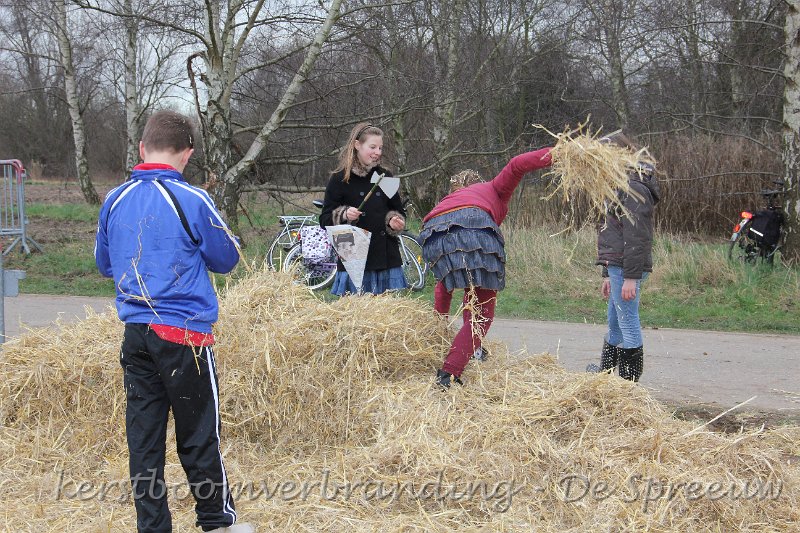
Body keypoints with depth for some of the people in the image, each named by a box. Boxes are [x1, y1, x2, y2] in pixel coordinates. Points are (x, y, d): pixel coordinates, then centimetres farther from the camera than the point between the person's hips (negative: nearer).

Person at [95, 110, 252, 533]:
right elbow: (225, 260, -1)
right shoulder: (191, 201, -12)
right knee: (198, 435, 6)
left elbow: (104, 265, 17)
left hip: (135, 334, 5)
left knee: (143, 435, 8)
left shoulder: (114, 201, 3)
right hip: (184, 332, -4)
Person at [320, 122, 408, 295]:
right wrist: (344, 215, -19)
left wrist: (395, 221, -1)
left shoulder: (385, 177, 12)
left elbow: (399, 211, 22)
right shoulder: (340, 180, 1)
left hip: (386, 257, 3)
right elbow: (325, 220, 1)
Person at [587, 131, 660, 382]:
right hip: (618, 267, 11)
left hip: (628, 268, -11)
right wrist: (608, 274, 25)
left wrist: (630, 277, -22)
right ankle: (605, 375, 31)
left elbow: (636, 236, -20)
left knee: (628, 324, -6)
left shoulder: (634, 189, -13)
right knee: (615, 326, 19)